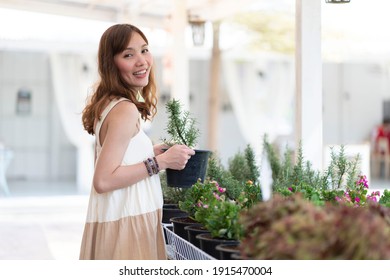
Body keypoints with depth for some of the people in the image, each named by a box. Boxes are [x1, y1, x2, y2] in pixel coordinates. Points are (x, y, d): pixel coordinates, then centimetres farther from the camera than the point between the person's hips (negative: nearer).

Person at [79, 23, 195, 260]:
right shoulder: (125, 109, -17)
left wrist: (153, 151, 12)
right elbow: (103, 181, -23)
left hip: (117, 218, 10)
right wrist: (161, 161, -17)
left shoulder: (107, 104, 10)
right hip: (125, 222, -10)